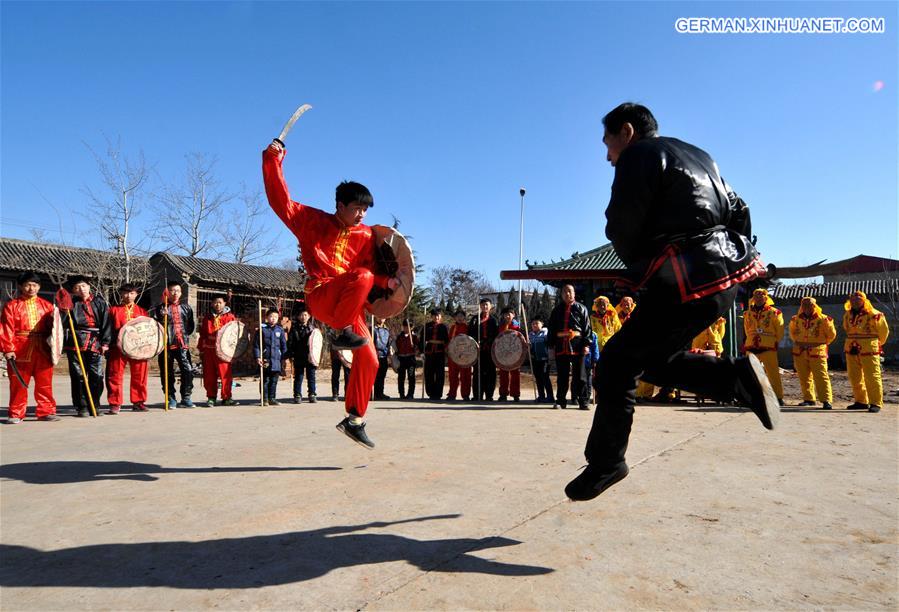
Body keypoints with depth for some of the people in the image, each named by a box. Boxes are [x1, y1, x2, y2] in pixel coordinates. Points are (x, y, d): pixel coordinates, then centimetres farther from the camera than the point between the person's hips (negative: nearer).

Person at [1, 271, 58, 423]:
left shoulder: (46, 305, 11)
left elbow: (52, 325, 10)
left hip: (43, 350, 2)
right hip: (20, 350, -2)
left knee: (45, 383, 5)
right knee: (18, 384, 4)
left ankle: (46, 411, 13)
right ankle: (16, 414, 14)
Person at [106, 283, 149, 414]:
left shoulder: (142, 311, 15)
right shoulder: (113, 310, 9)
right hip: (118, 348, -1)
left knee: (139, 376, 5)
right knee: (114, 375, 0)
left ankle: (138, 402, 15)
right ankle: (115, 404, 8)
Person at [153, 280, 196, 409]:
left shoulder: (185, 307, 14)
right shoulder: (160, 308, 6)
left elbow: (192, 324, 20)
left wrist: (185, 334, 9)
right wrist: (162, 316, -16)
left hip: (183, 344, 1)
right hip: (166, 345, -1)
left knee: (188, 371, -7)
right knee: (167, 373, 4)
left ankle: (186, 398, 4)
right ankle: (171, 399, 14)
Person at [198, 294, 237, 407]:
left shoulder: (230, 316, 5)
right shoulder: (207, 317, 12)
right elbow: (202, 334, 13)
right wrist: (201, 350, 10)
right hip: (209, 350, 2)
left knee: (226, 375, -4)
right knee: (209, 375, 6)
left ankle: (226, 398, 5)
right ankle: (211, 398, 16)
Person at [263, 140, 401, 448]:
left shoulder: (365, 235, 13)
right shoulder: (313, 220, 7)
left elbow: (372, 269, 7)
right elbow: (282, 202, -1)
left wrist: (386, 281, -14)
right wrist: (273, 160, -6)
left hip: (350, 305, 5)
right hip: (320, 297, -5)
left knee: (368, 361, -1)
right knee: (363, 278, -34)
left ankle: (354, 420, 11)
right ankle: (345, 333, -23)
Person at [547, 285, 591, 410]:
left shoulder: (581, 308, 7)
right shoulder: (557, 310, 15)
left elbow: (587, 328, 1)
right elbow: (551, 328, 14)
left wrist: (586, 345, -8)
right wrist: (551, 346, 7)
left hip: (577, 346, -2)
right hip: (561, 347, 2)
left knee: (578, 375, 3)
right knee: (562, 376, 6)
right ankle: (560, 401, 12)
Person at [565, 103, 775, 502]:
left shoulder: (640, 155, -3)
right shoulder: (698, 156, 23)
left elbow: (621, 228, -10)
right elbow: (738, 212, 23)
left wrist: (638, 262, 8)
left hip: (687, 284, -9)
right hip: (725, 277, 10)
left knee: (617, 364, -2)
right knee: (653, 359, 20)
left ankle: (605, 463, 5)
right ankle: (738, 377, 7)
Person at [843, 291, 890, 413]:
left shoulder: (873, 315, -8)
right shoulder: (847, 315, 9)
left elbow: (884, 330, 4)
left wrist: (878, 344, 15)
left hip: (869, 350, -6)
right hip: (851, 350, 6)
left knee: (872, 377, -5)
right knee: (855, 377, 11)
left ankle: (875, 403, -1)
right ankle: (861, 401, 21)